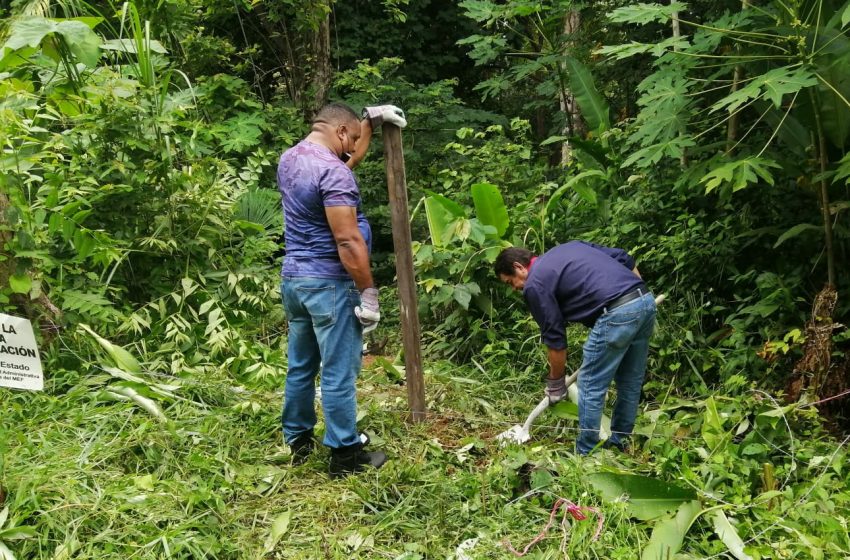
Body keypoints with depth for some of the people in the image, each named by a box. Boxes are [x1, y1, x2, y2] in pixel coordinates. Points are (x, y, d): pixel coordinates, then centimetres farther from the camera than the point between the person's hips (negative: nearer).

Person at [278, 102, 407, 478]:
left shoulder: (289, 159, 10)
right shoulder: (332, 172, -19)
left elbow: (352, 158, 28)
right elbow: (348, 241, -23)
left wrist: (371, 121, 28)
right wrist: (368, 294, -18)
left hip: (292, 278, 9)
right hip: (328, 284, -9)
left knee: (300, 366, 17)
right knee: (338, 372, 0)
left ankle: (298, 441, 29)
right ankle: (344, 454, 9)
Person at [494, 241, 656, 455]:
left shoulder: (534, 284, 3)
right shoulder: (570, 245, 25)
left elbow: (555, 339, 6)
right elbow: (626, 260, 22)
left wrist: (555, 384, 19)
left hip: (617, 313, -8)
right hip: (646, 300, 8)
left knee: (591, 387, 6)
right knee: (630, 382, 21)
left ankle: (586, 454, 15)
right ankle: (619, 441, 35)